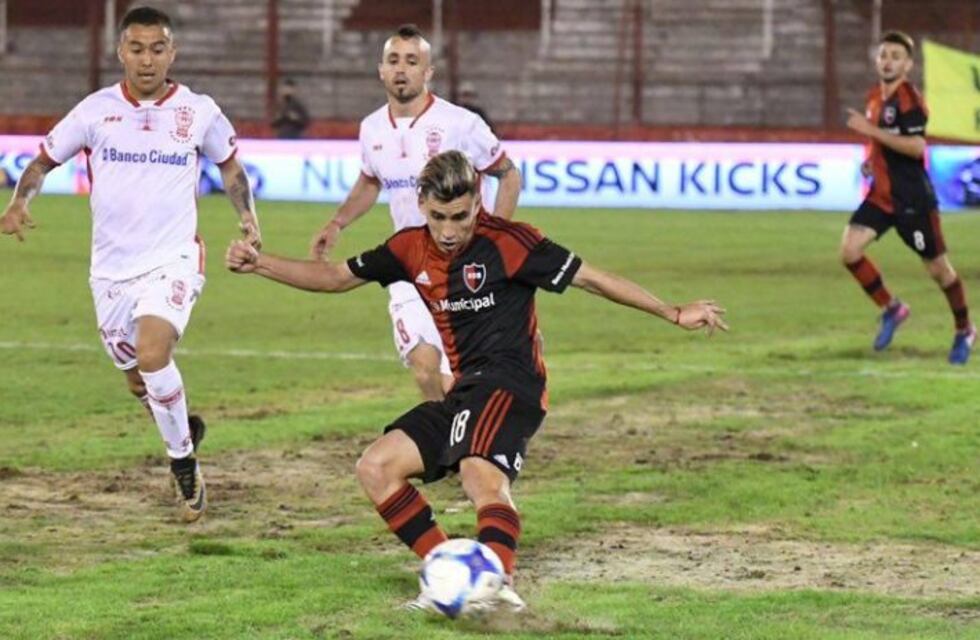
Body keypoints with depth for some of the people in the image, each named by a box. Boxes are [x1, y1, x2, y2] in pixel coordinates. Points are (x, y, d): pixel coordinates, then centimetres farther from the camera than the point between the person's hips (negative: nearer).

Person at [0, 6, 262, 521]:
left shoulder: (198, 112, -3)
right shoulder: (96, 111, -3)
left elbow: (228, 164, 15)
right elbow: (44, 160, 6)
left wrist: (247, 216, 2)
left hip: (173, 260, -3)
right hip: (112, 266, 3)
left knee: (153, 355, -26)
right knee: (140, 383, 13)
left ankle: (183, 460, -9)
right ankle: (185, 430, 44)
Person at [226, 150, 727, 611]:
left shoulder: (506, 243, -10)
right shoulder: (413, 250, 8)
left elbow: (589, 278, -7)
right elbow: (338, 277, 19)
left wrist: (674, 314, -4)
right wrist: (259, 264, 12)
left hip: (507, 384, -8)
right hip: (463, 392, 8)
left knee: (480, 472, -35)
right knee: (375, 468, -2)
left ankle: (499, 579, -58)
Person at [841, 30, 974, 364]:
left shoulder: (909, 100, -17)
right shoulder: (876, 96, 9)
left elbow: (916, 146, -30)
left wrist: (870, 130, -30)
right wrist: (871, 160, 8)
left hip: (913, 198, -7)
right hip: (881, 194, 7)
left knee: (938, 267, 5)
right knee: (849, 250, -11)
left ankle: (964, 330, 26)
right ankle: (891, 309, 8)